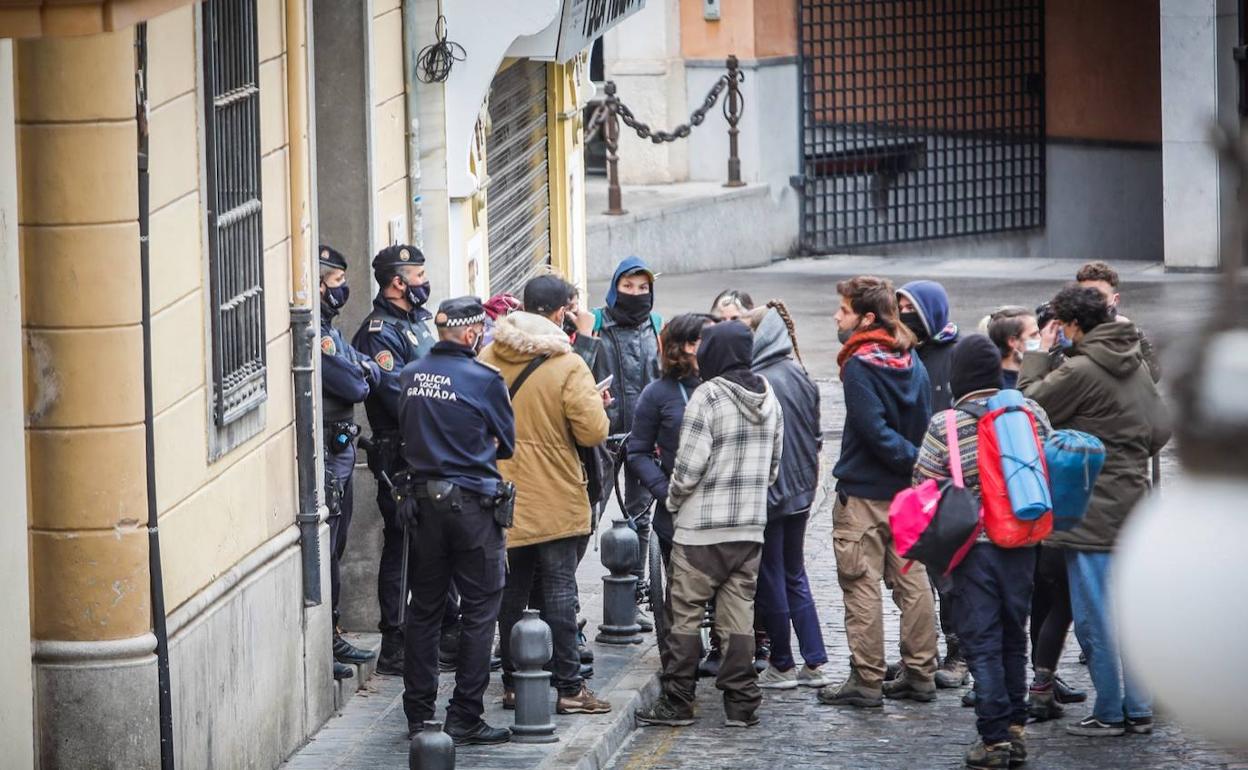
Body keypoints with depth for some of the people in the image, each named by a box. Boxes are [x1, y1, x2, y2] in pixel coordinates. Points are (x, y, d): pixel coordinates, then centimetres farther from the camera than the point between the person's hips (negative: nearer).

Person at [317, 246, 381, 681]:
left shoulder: (327, 331, 16)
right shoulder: (312, 335, -17)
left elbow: (373, 374, 11)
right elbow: (354, 387, -21)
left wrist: (362, 370, -10)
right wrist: (361, 375, 0)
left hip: (340, 452, 10)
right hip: (325, 454, -10)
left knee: (334, 547, 17)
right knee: (322, 549, -7)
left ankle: (331, 637, 26)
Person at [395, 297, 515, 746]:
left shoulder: (411, 375, 3)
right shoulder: (484, 380, -12)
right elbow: (507, 444, -1)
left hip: (423, 501, 5)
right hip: (472, 504, -5)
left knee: (424, 607, 14)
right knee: (479, 610, 2)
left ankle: (418, 712, 18)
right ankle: (464, 720, 0)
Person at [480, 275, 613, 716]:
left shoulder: (488, 359, 0)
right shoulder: (568, 367, -15)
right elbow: (593, 432, -16)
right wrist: (595, 403, 4)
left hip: (503, 497, 4)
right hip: (555, 501, -4)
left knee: (510, 591, 12)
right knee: (559, 589, 1)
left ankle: (513, 683, 16)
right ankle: (567, 687, 2)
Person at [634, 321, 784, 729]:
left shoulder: (708, 397, -14)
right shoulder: (768, 398, 8)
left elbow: (689, 466, -15)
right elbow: (774, 465, 15)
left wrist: (673, 500, 2)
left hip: (701, 527, -6)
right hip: (751, 527, 6)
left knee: (686, 615, 2)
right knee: (739, 618, 8)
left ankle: (677, 702, 4)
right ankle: (741, 703, 7)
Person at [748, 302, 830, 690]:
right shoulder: (803, 380, 2)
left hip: (766, 493, -7)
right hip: (800, 491, 7)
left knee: (770, 581, 4)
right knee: (795, 575, 16)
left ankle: (782, 665, 11)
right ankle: (813, 663, 14)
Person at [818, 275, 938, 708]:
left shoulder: (860, 364, -14)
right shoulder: (911, 360, 9)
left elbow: (874, 430, -20)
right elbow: (924, 425, 11)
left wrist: (915, 461, -13)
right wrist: (921, 465, 6)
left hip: (864, 494, -7)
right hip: (908, 494, 7)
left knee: (862, 587, -2)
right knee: (912, 582, 10)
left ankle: (866, 680, -1)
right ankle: (920, 675, 13)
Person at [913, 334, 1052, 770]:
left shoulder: (945, 426, -10)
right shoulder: (1031, 413, 1)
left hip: (973, 544, -4)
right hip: (1022, 542, 4)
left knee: (981, 642, 1)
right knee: (1014, 637, 15)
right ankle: (1016, 731, 18)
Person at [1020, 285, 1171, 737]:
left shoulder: (1081, 371, -17)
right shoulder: (1135, 365, 9)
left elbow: (1029, 405, -8)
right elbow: (1161, 428, 12)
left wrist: (1039, 355, 1)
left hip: (1092, 510, -8)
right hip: (1131, 504, 8)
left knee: (1094, 616, -1)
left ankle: (1110, 713, 4)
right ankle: (1138, 709, 17)